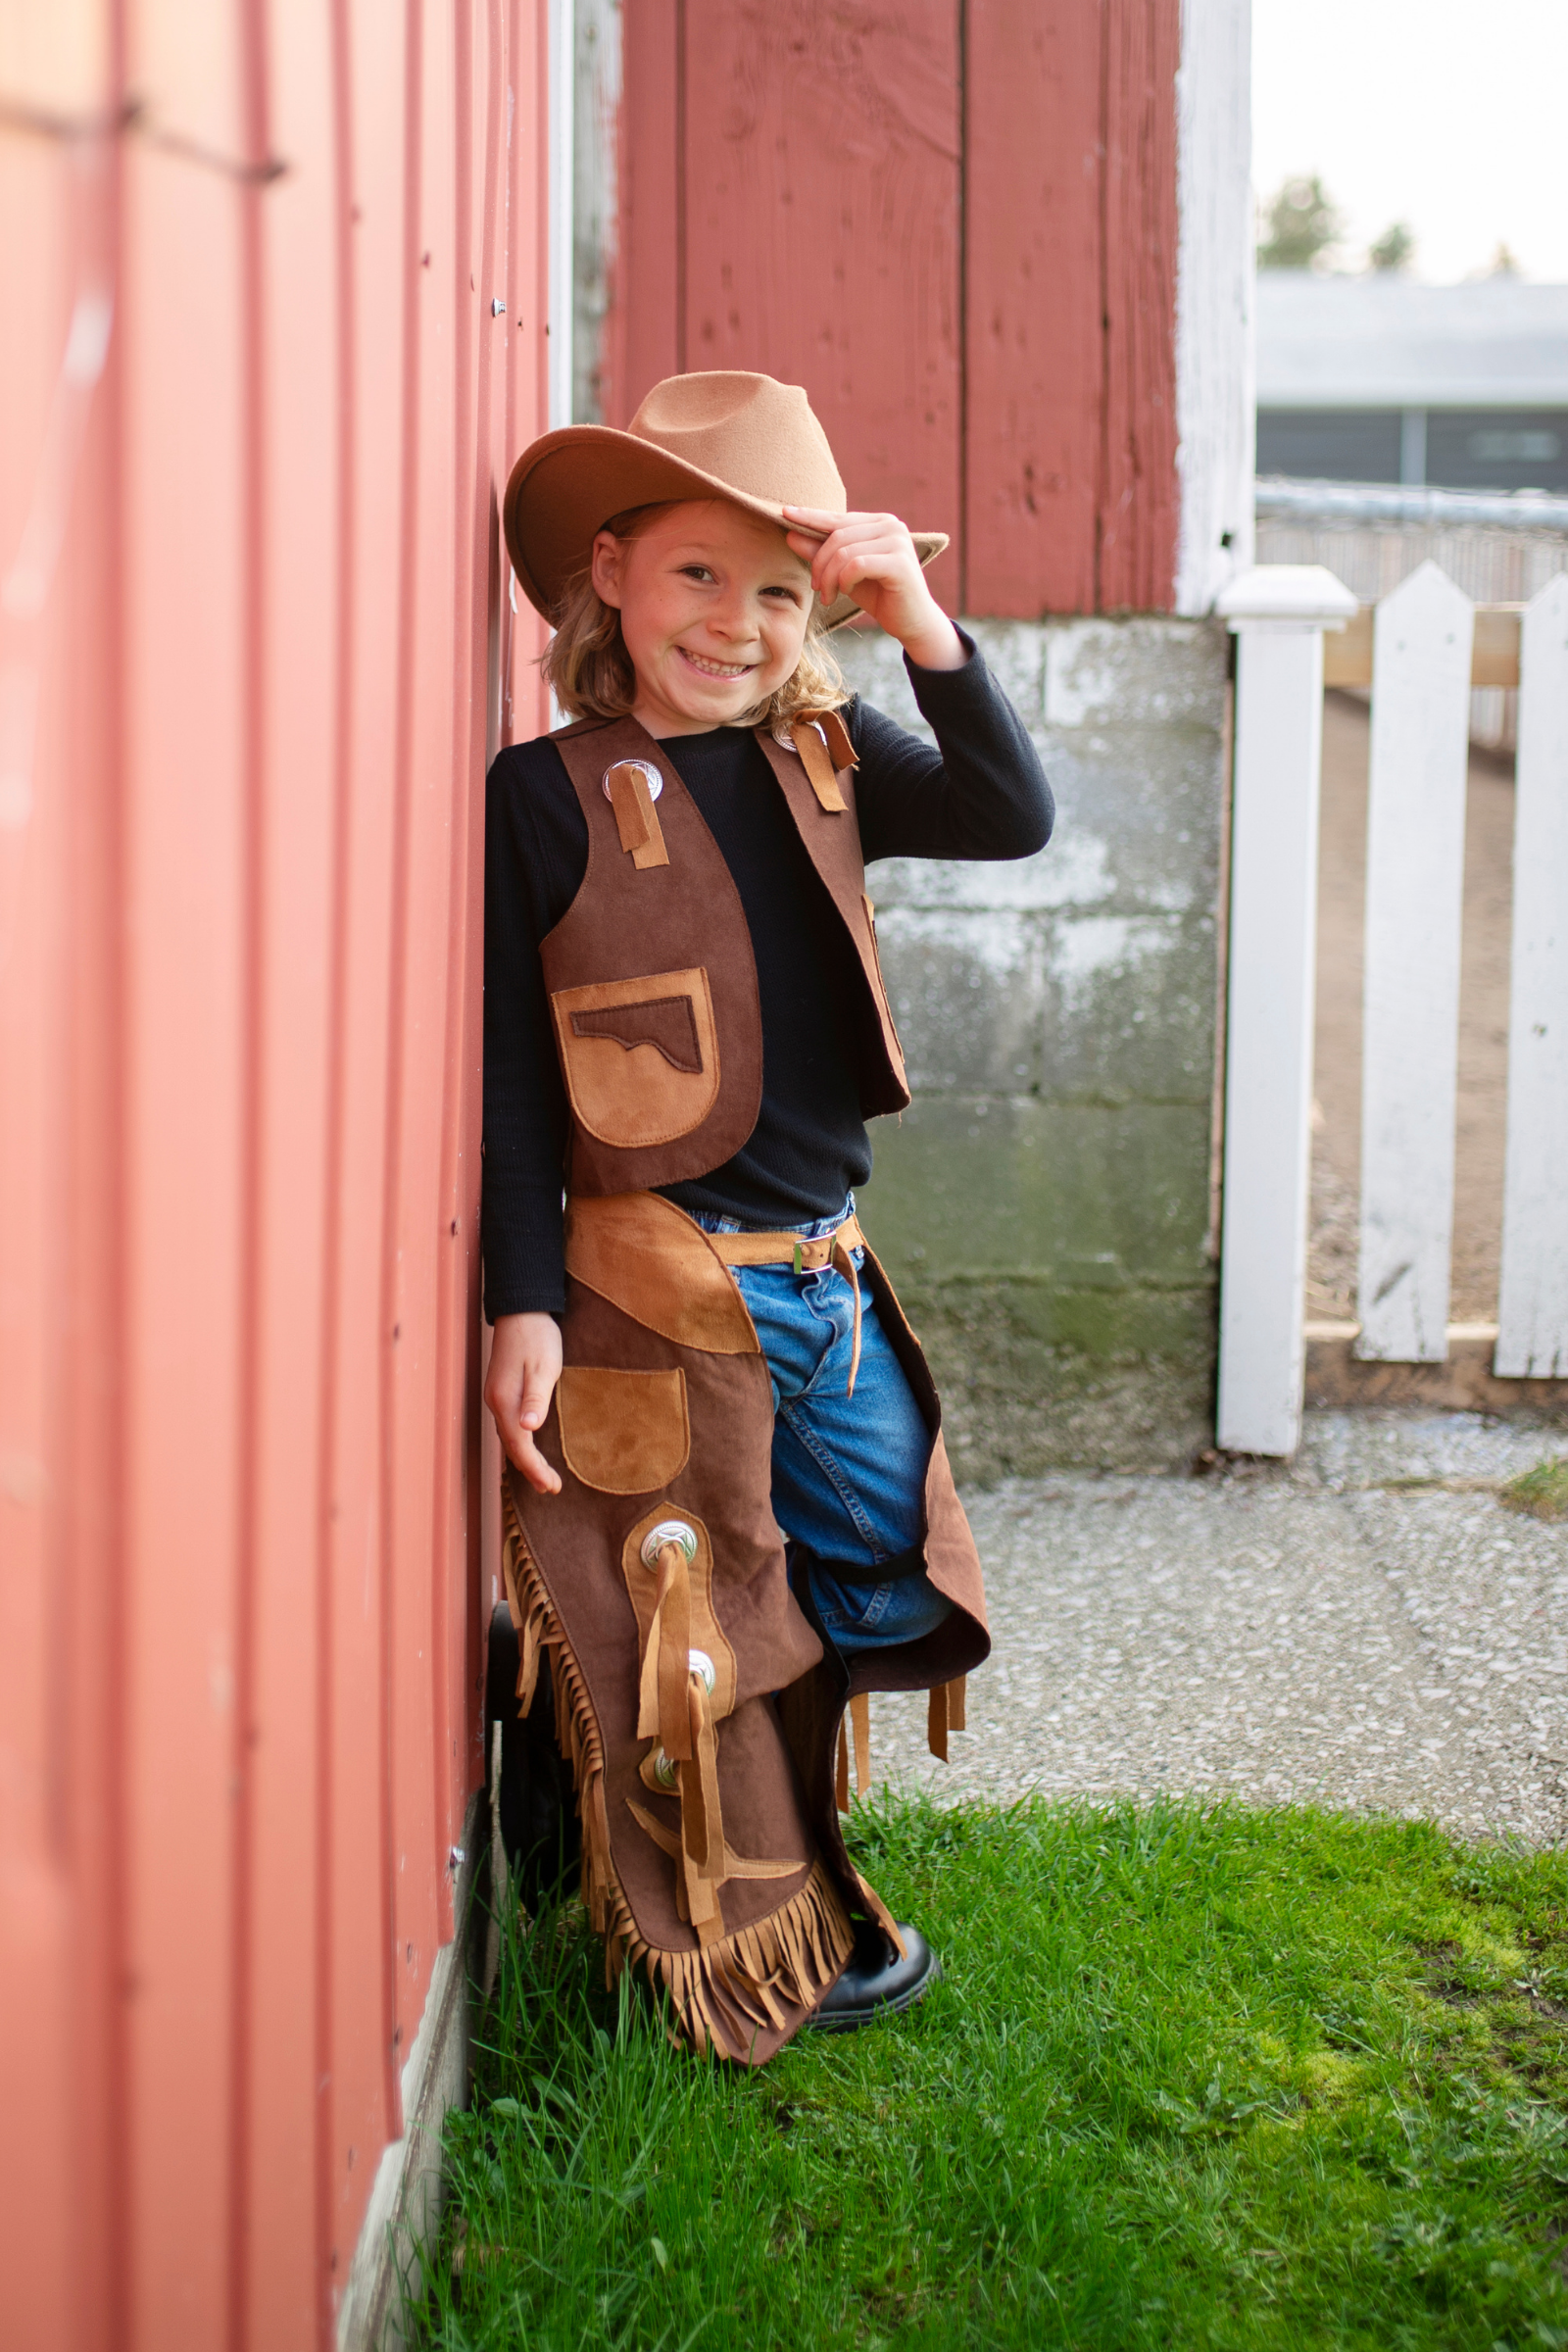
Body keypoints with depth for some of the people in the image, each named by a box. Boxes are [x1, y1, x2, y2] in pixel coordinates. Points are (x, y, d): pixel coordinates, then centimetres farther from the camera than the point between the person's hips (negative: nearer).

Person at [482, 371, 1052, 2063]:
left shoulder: (823, 757, 7)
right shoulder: (548, 796, -9)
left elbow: (1013, 819, -7)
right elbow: (511, 1075, -8)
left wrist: (923, 625, -17)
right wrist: (525, 1303, -12)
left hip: (827, 1275, 6)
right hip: (657, 1289, -6)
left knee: (880, 1584, 15)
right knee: (688, 1632, 7)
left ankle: (798, 1886, 38)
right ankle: (743, 1960, 26)